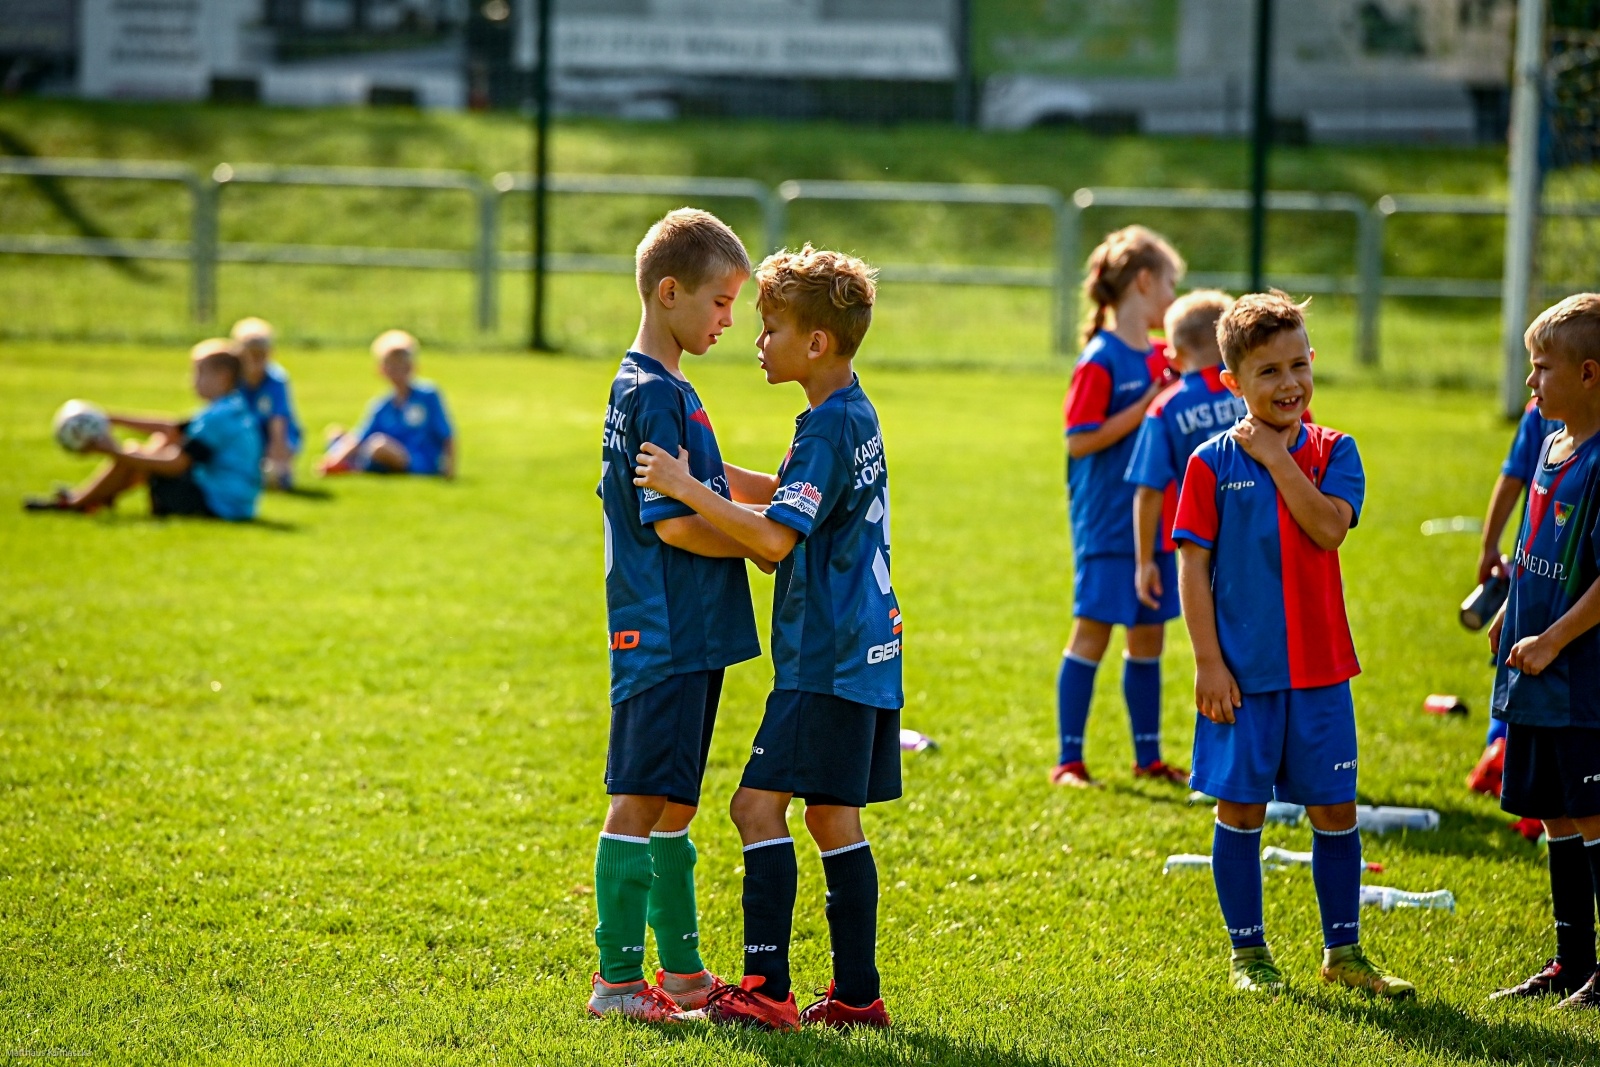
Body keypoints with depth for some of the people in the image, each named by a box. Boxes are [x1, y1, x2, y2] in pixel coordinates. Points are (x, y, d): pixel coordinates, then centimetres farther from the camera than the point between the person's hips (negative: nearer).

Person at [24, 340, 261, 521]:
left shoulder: (218, 417, -19)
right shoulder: (233, 409, 13)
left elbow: (176, 464, -24)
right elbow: (174, 429, 19)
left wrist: (115, 453, -22)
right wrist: (116, 420, 14)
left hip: (215, 504, -10)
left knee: (131, 454, -11)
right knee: (161, 441, 24)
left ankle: (74, 503, 6)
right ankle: (99, 497, 22)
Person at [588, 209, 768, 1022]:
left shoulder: (665, 390, 16)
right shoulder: (654, 396, -15)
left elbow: (712, 486, 26)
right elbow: (673, 522, -19)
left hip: (690, 634, 10)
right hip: (663, 635, -10)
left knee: (674, 804, 14)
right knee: (642, 801, -6)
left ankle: (681, 970, 21)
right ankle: (617, 978, -3)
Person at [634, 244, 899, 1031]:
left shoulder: (828, 426, -16)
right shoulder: (856, 416, 14)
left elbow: (775, 538, -24)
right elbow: (793, 494, 31)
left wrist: (688, 490, -19)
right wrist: (710, 477, 24)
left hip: (827, 658, -10)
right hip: (864, 650, 10)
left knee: (760, 803, -10)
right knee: (833, 816, 12)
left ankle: (767, 989, -13)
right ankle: (857, 993, 14)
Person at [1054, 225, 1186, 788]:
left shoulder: (1158, 358, 11)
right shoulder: (1101, 360, -12)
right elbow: (1080, 441, -18)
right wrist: (1149, 404, -19)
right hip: (1107, 524, -7)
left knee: (1148, 637, 11)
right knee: (1092, 632, -4)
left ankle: (1148, 757, 19)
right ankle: (1069, 760, 1)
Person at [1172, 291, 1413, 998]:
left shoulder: (1332, 453, 3)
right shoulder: (1213, 463, -3)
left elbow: (1328, 528, -15)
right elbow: (1193, 567, -4)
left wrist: (1276, 457, -13)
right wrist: (1208, 662, -9)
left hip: (1320, 669, 2)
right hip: (1242, 671, -2)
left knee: (1334, 809, 7)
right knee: (1241, 810, 4)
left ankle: (1343, 951, 21)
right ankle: (1248, 952, 17)